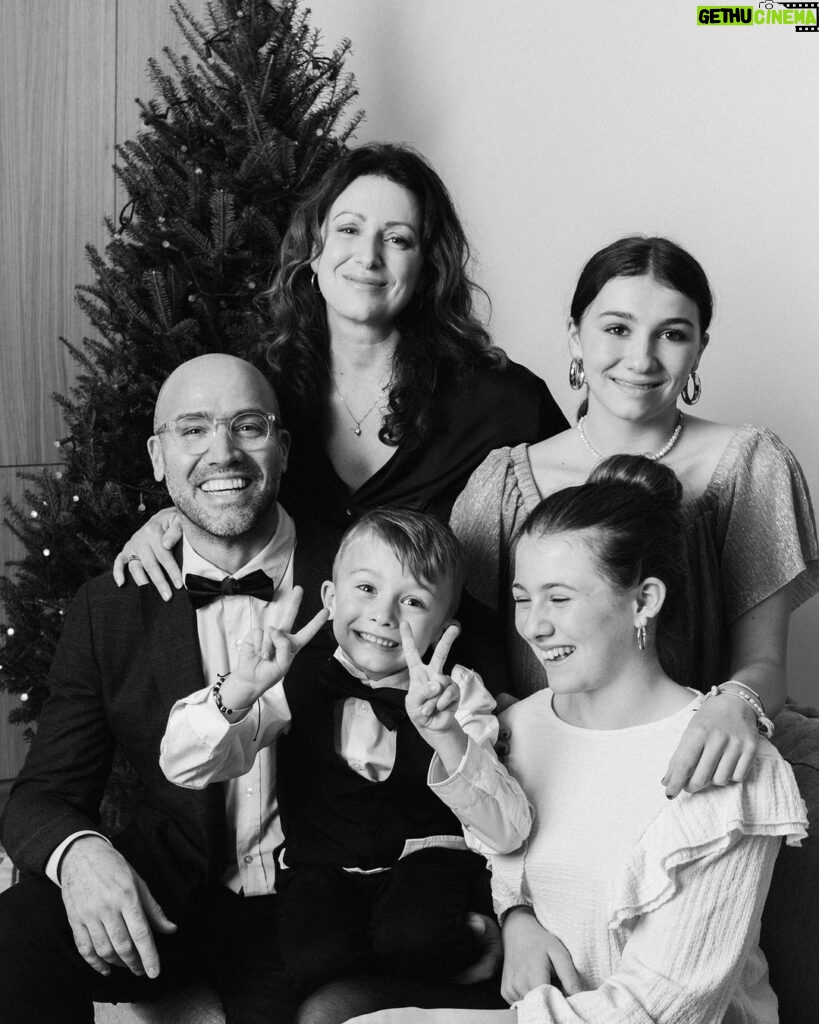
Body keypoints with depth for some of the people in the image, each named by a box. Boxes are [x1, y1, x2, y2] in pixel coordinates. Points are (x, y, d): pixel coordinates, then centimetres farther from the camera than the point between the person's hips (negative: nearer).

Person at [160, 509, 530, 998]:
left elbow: (509, 835, -17)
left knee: (414, 939, -31)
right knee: (320, 959, -28)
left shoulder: (457, 692, -5)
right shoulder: (298, 680, -3)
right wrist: (240, 691, -28)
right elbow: (184, 767, -11)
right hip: (322, 864, 1)